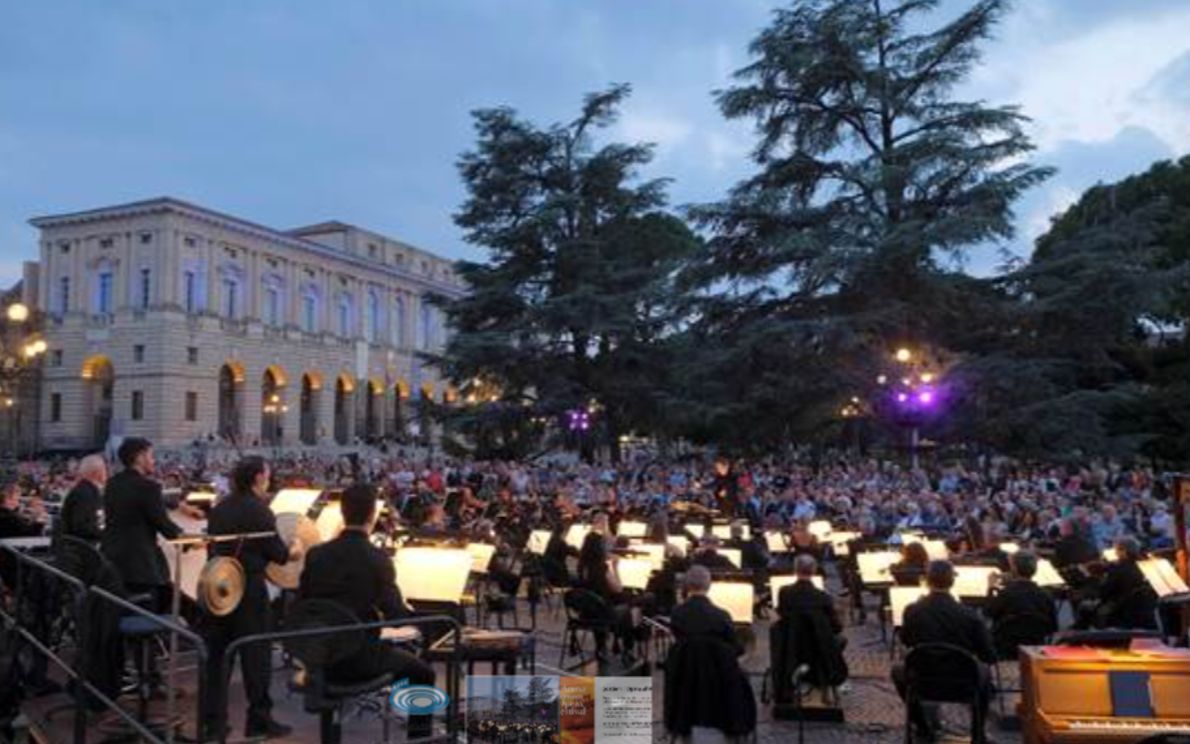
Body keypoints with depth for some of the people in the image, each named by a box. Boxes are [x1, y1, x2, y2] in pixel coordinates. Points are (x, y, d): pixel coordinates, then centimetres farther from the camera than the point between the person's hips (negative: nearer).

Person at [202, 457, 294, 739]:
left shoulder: (219, 508, 8)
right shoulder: (259, 510, -13)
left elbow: (212, 546, 16)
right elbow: (277, 553, -11)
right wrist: (294, 551, 9)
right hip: (248, 588, -7)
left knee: (215, 653, 12)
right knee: (256, 654, 2)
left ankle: (212, 719, 18)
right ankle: (259, 720, 8)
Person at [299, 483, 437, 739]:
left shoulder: (316, 554, -2)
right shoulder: (377, 558, -16)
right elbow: (396, 616, -17)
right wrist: (407, 610, 6)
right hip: (360, 658, -5)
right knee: (422, 672, 16)